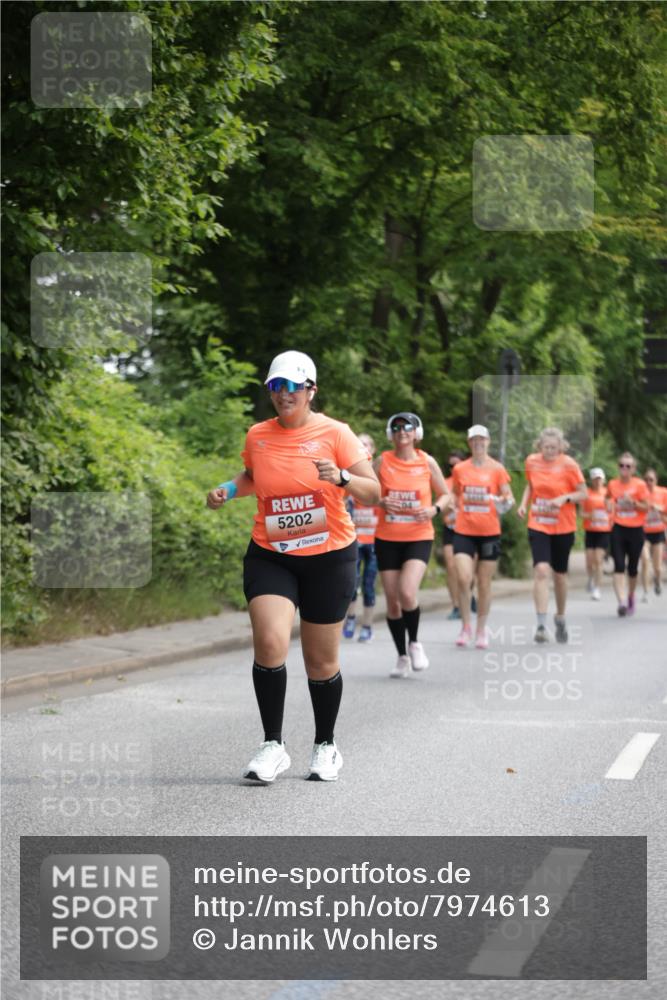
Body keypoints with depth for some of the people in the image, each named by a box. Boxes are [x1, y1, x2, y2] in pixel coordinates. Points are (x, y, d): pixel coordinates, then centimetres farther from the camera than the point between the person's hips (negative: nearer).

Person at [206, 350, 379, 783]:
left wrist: (341, 477, -29)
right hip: (270, 556, 2)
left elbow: (374, 492, -10)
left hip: (329, 557, -2)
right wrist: (229, 489, 5)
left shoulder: (335, 433, -7)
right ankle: (273, 745, -8)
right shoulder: (257, 435, 4)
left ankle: (326, 746, 26)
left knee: (321, 661, 6)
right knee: (269, 642, -19)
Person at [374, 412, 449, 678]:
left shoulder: (427, 462, 0)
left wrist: (434, 509, -11)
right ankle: (402, 656, 21)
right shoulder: (382, 461, 0)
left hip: (419, 537, -2)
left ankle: (414, 643, 6)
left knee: (407, 593, -21)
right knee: (392, 601, 4)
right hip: (387, 538, 2)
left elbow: (445, 494, 10)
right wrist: (381, 502, -15)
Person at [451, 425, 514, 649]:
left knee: (484, 582, 6)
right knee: (463, 578, -13)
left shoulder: (497, 469, 1)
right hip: (464, 530, 1)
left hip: (489, 531, -1)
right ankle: (465, 626, 3)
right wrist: (452, 509, 0)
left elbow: (508, 496, 3)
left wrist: (506, 501, -19)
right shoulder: (459, 469, 6)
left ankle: (481, 629, 19)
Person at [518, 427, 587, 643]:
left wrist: (565, 498, -23)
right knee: (541, 570, -17)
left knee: (559, 574, 11)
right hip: (538, 526, 1)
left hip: (563, 528, -1)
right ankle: (541, 625, -19)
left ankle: (560, 618, 35)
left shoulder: (568, 465, -9)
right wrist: (524, 503, 0)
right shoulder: (532, 461, 0)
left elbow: (583, 494, -5)